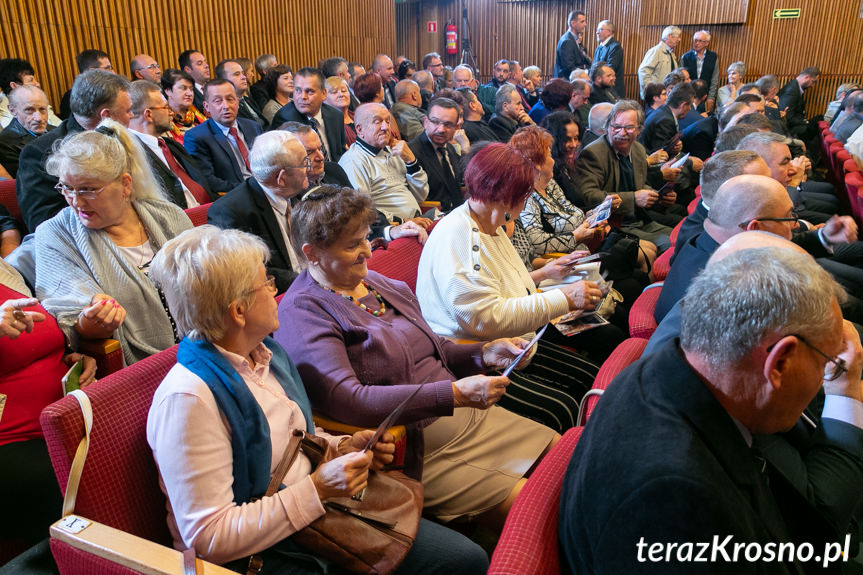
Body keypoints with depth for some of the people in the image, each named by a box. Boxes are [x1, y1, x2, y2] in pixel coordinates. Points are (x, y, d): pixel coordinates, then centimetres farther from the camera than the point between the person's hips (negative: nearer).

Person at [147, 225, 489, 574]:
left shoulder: (265, 352, 4)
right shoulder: (187, 400, -23)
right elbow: (208, 538, -22)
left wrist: (343, 448, 0)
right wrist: (317, 489, -24)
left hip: (316, 513, 8)